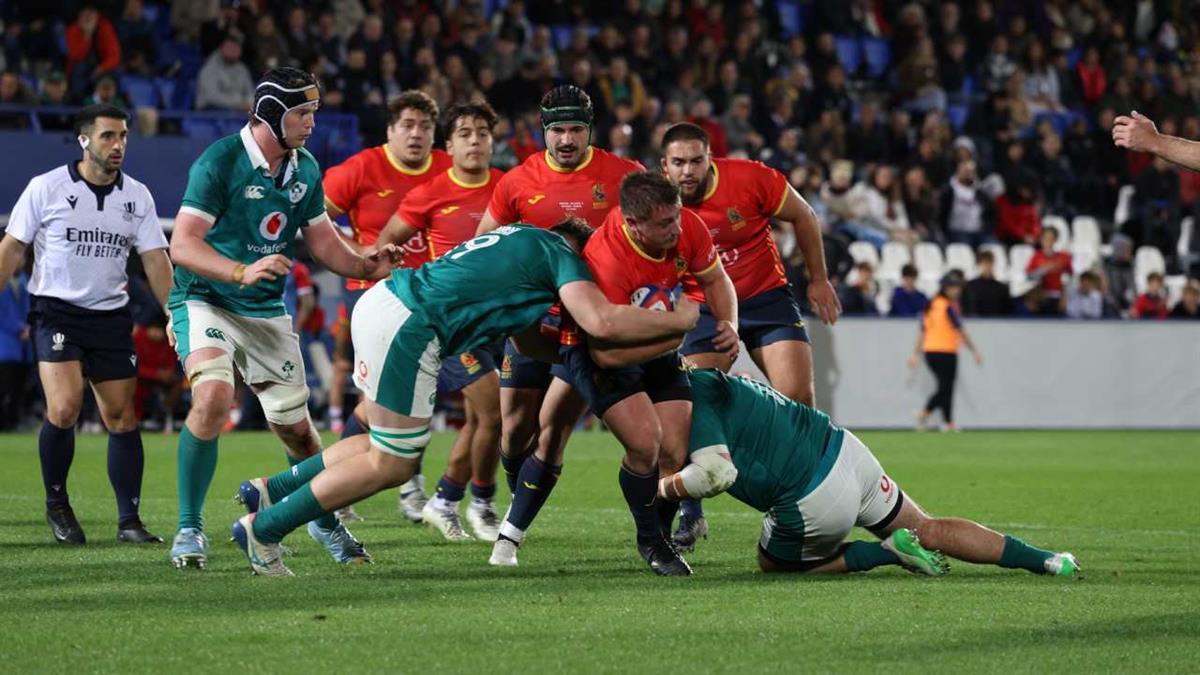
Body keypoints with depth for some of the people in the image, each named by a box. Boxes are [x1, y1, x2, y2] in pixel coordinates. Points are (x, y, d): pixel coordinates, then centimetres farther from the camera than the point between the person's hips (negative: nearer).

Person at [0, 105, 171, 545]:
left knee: (122, 418, -1)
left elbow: (156, 261, 5)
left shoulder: (137, 197, 4)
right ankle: (56, 504, 2)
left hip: (111, 316, 3)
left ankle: (129, 520, 6)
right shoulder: (46, 188, -4)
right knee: (64, 409, -19)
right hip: (55, 313, -3)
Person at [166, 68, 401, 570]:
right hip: (206, 299, -6)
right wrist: (242, 272, -36)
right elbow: (183, 245, -22)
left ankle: (325, 521, 34)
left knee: (295, 426, 6)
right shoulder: (220, 161, -17)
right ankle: (190, 529, -17)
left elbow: (324, 241, 15)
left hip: (267, 311, 6)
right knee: (213, 396, -30)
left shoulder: (305, 170, 4)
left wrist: (366, 265, -4)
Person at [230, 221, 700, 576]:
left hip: (381, 301, 10)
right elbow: (602, 322, -15)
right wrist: (678, 320, -4)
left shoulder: (524, 240, 27)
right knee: (392, 465, 2)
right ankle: (263, 529, 6)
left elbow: (524, 336, 30)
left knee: (391, 449, 21)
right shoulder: (562, 255, 0)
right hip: (407, 326, -10)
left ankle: (271, 490, 22)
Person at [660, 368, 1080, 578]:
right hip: (844, 448, 8)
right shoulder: (708, 380, 16)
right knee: (929, 531, 19)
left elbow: (715, 472, -24)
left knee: (774, 563, 20)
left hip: (815, 502, -8)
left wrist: (661, 488, -9)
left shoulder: (691, 400, -12)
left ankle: (885, 552, 1)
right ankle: (1043, 560, 7)